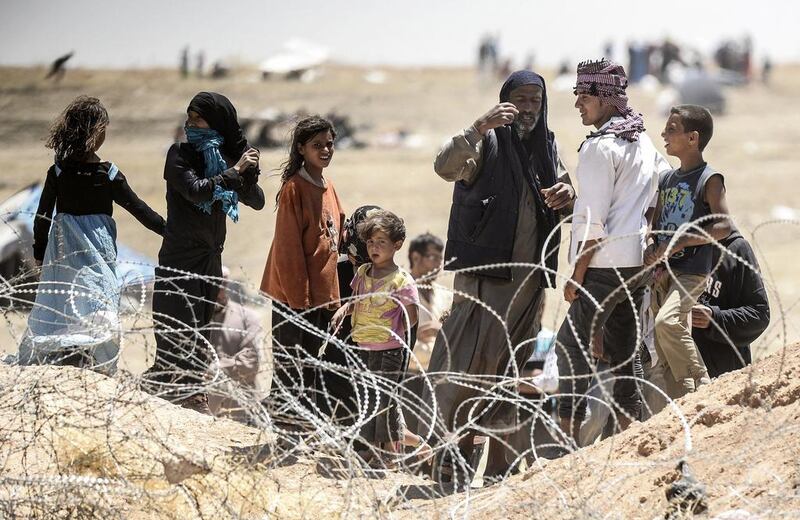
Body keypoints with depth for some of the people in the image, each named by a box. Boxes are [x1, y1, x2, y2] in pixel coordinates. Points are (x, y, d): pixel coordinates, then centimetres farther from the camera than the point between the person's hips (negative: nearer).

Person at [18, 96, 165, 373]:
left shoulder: (58, 171, -4)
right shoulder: (108, 174, -9)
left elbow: (42, 216, 2)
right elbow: (137, 208, -3)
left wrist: (39, 251, 13)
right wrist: (167, 229, 6)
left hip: (63, 247, 3)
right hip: (97, 245, -2)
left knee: (59, 304, 10)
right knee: (98, 306, 2)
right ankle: (92, 364, -4)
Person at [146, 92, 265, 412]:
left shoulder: (227, 158, 6)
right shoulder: (180, 155, -6)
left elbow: (257, 202, 4)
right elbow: (195, 190, -22)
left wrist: (249, 173, -14)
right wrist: (235, 172, -16)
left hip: (211, 255, 5)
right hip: (181, 255, -5)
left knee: (201, 324, 8)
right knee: (181, 325, -6)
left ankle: (192, 390, 13)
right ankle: (182, 390, -4)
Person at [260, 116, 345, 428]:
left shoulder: (327, 188, 13)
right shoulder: (294, 188, -12)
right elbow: (287, 247, -15)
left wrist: (331, 296, 13)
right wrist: (298, 295, -18)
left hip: (321, 294, 8)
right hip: (293, 294, -8)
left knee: (310, 363, 14)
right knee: (289, 365, -5)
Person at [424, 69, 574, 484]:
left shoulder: (546, 147, 14)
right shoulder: (488, 143, -5)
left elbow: (565, 187, 21)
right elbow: (446, 167, -21)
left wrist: (568, 193, -4)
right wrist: (479, 128, -36)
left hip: (528, 275, 7)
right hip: (485, 273, -7)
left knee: (511, 363, 11)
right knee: (471, 360, -11)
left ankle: (496, 450, 18)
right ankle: (451, 453, -9)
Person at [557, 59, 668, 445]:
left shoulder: (600, 147, -13)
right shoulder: (643, 142, 13)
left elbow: (593, 220, -16)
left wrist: (576, 276, -13)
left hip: (605, 264, -9)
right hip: (637, 263, 9)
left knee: (571, 347, -6)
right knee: (623, 353, 12)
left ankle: (569, 437, -10)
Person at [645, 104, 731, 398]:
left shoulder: (709, 179, -6)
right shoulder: (667, 179, 15)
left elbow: (723, 227, -15)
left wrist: (678, 243, -19)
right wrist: (652, 252, 0)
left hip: (692, 272, -8)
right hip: (664, 273, 8)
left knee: (667, 321, -31)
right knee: (667, 358, 5)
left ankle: (701, 386, -22)